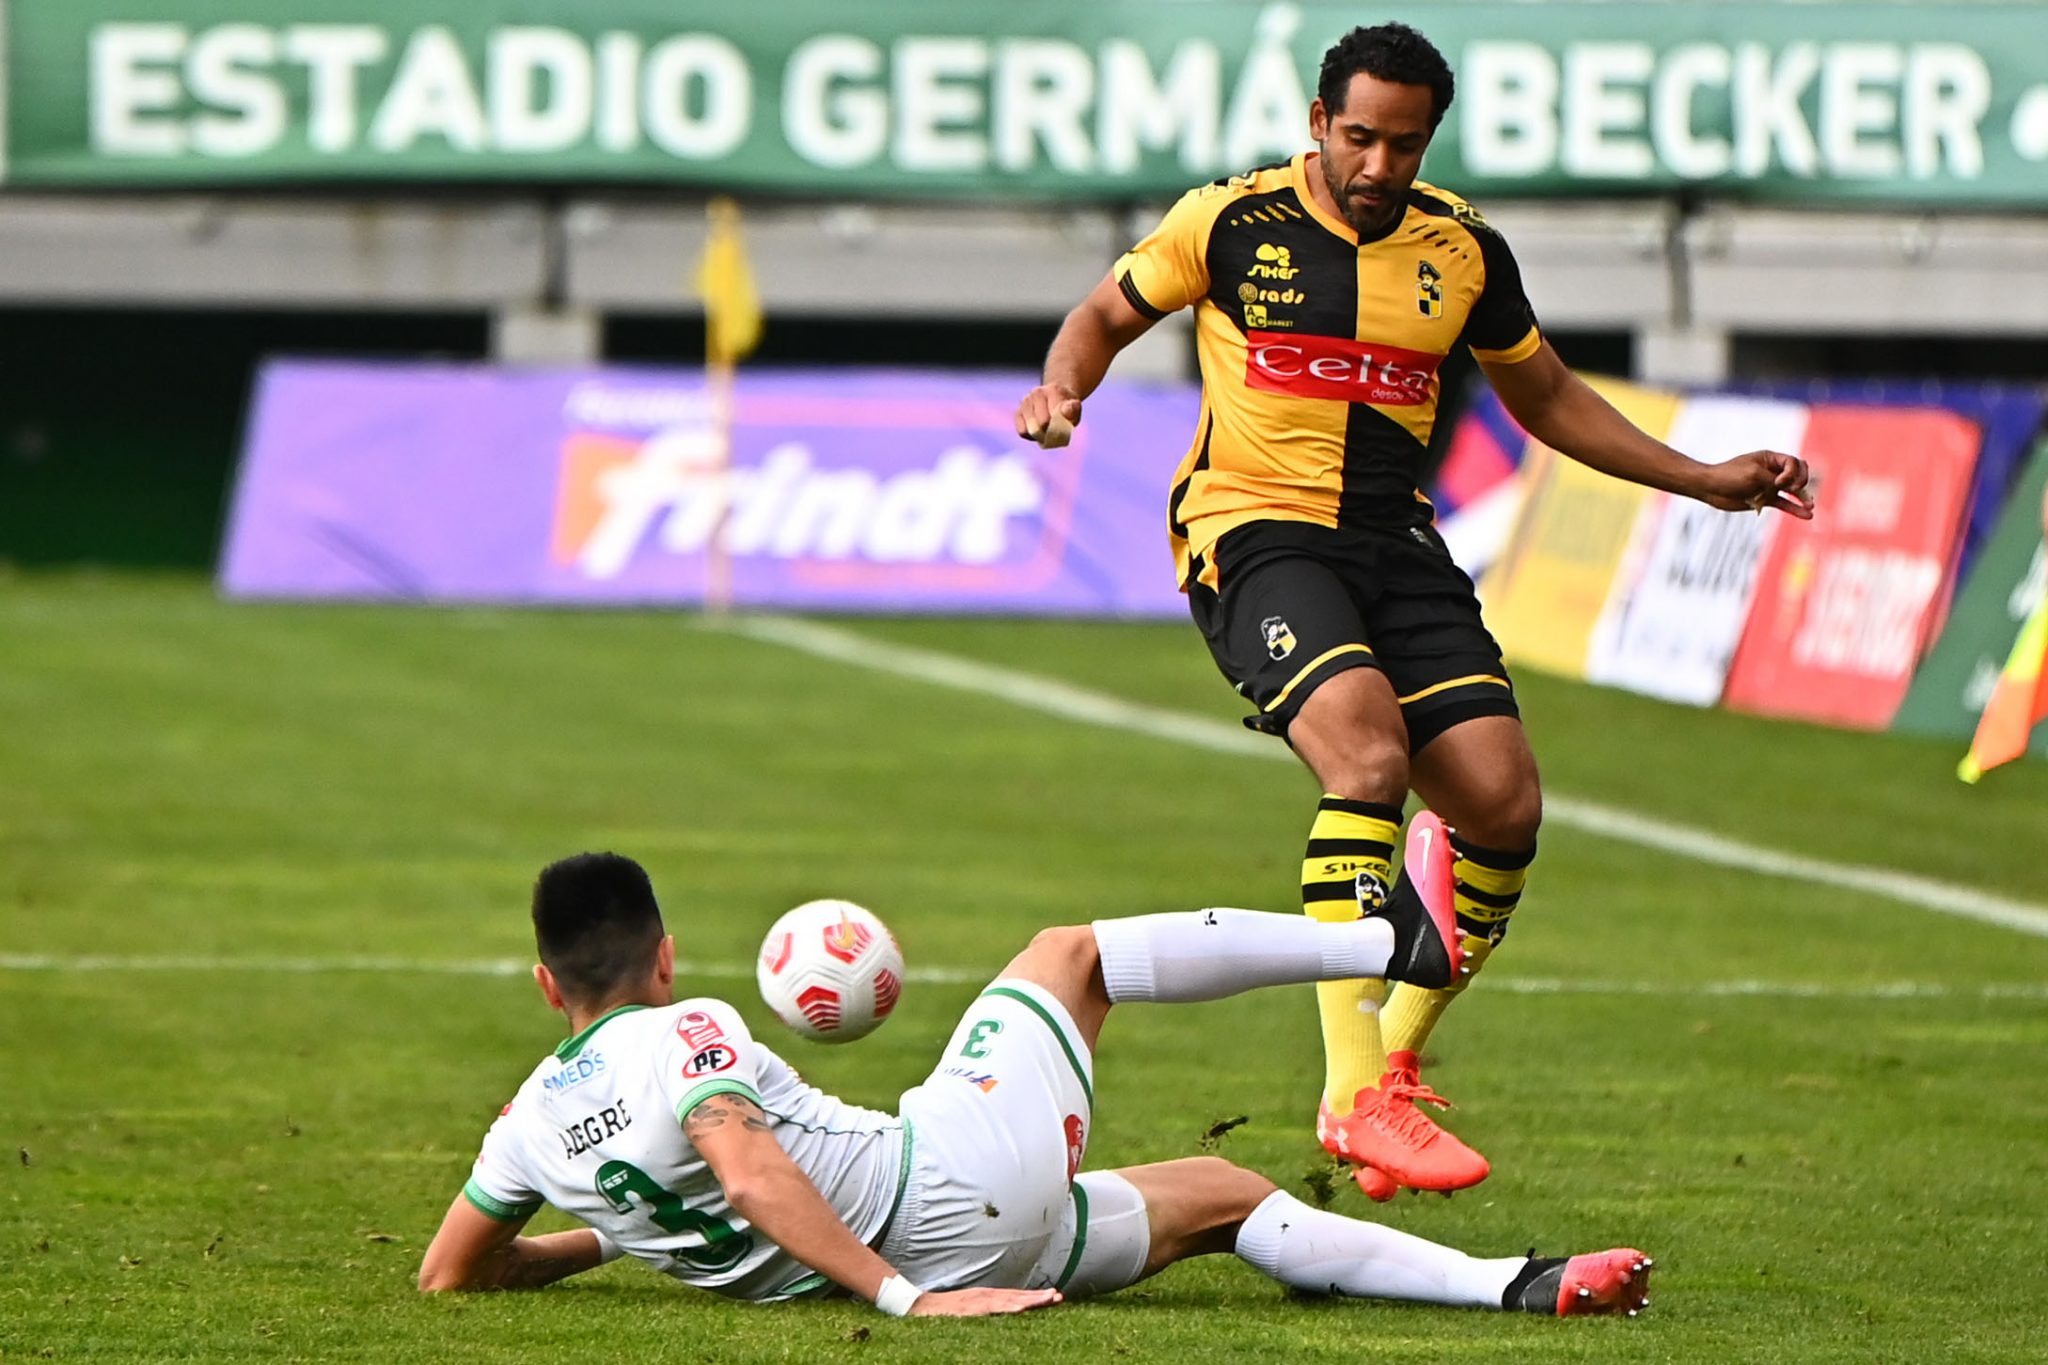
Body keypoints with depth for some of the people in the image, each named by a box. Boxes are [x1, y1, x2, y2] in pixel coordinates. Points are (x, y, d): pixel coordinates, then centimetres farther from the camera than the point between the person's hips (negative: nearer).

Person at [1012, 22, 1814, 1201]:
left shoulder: (1463, 251, 8)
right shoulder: (1233, 221, -1)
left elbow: (1546, 396, 23)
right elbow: (1108, 314, 13)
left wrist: (1705, 480, 18)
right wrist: (1063, 389, -9)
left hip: (1396, 545, 5)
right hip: (1255, 531, -5)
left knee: (1505, 805, -11)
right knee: (1370, 754, -30)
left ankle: (1397, 1058, 11)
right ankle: (1355, 1092, -33)